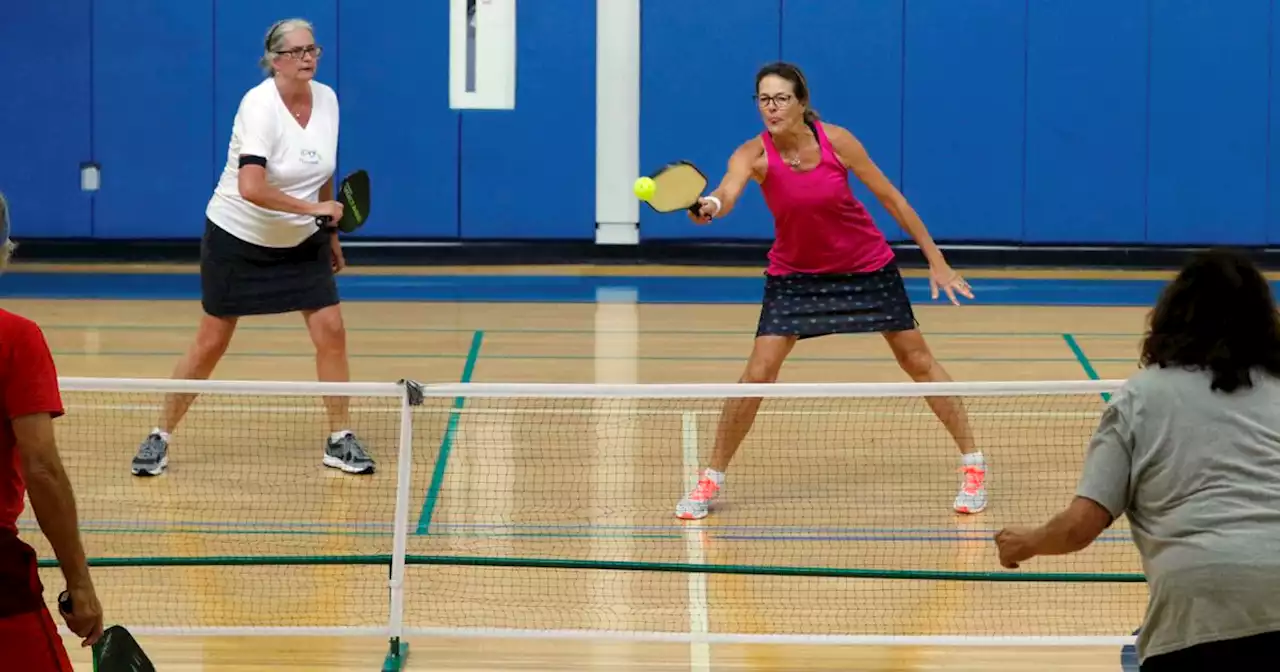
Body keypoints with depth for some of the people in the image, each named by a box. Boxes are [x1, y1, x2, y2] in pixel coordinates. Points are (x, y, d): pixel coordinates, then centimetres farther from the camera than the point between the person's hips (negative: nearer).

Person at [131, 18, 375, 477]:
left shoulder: (327, 99, -4)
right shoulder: (259, 106, -25)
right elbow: (251, 189, -36)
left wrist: (331, 234, 15)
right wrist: (314, 209, -28)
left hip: (301, 242, 5)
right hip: (238, 238, -5)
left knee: (330, 331, -5)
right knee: (210, 344, 1)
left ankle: (340, 440, 8)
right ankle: (160, 437, 16)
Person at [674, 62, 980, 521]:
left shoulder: (836, 141, -19)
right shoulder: (753, 154, -20)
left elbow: (891, 197, -9)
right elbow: (727, 194, -41)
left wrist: (936, 259, -8)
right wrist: (708, 206, -66)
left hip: (867, 267, 0)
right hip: (795, 273, 0)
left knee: (918, 361, 6)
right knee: (758, 373, -11)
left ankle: (973, 465, 21)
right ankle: (712, 479, 4)